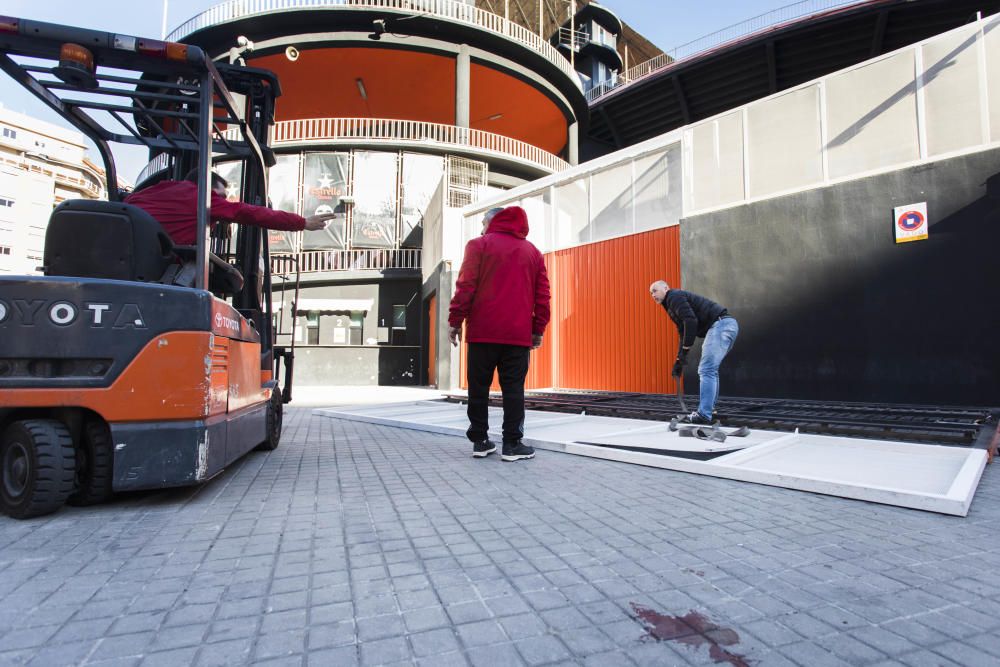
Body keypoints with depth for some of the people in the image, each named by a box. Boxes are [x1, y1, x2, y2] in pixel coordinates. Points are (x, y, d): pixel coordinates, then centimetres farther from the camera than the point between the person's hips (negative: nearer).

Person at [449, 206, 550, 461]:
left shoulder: (479, 245, 4)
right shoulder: (533, 251, 16)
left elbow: (466, 286, -6)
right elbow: (542, 295, 10)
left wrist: (455, 320, -2)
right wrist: (538, 329, 13)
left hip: (483, 331, -2)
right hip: (519, 334, 2)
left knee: (479, 388, 7)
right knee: (513, 389, 3)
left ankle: (480, 441, 11)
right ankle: (512, 444, 2)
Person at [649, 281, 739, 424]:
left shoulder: (674, 296, -3)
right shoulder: (672, 305, 27)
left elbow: (691, 321, -17)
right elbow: (684, 334, 28)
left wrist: (684, 350, -14)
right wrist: (679, 361, 23)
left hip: (720, 325, -11)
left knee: (706, 371, -12)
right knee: (710, 370, 19)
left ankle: (704, 415, -13)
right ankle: (709, 408, 27)